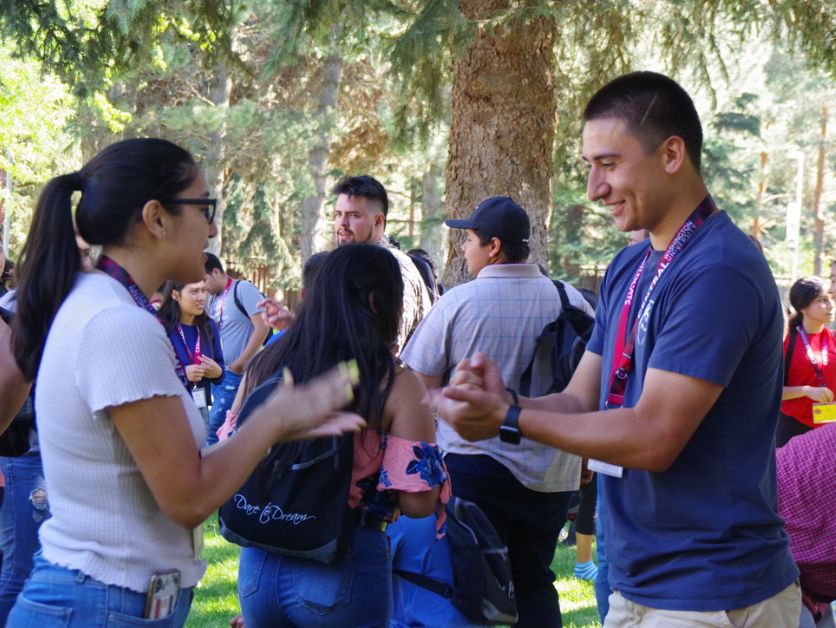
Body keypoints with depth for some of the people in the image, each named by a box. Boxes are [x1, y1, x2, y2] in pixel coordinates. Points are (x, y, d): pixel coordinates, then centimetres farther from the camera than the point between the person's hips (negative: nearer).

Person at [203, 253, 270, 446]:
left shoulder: (243, 289, -10)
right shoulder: (213, 299, 13)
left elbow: (262, 327, -16)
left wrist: (241, 363, -14)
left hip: (237, 373, -8)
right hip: (219, 372, 8)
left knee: (214, 427, -10)